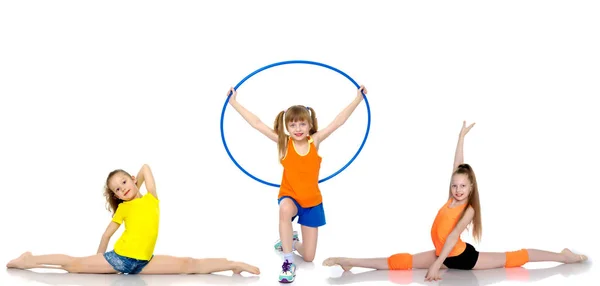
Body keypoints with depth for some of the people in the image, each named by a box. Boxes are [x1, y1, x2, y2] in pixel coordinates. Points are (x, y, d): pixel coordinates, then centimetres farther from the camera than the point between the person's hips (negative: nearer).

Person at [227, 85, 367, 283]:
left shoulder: (315, 141, -11)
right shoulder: (284, 142, -13)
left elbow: (338, 121, -15)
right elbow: (257, 124, -16)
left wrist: (358, 99, -20)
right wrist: (234, 103, -18)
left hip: (312, 201, 2)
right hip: (289, 197, -2)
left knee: (309, 257, 3)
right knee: (285, 209, -43)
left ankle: (292, 242, 40)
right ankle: (288, 262, -28)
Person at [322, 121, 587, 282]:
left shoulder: (468, 210, -19)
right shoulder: (452, 197, -2)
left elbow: (452, 238, -28)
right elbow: (457, 165, -2)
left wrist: (436, 264, -35)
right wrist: (461, 136, -1)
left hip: (463, 257, -5)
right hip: (444, 254, 5)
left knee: (515, 258, -3)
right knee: (397, 262, -8)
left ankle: (563, 256, 5)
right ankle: (348, 261, -15)